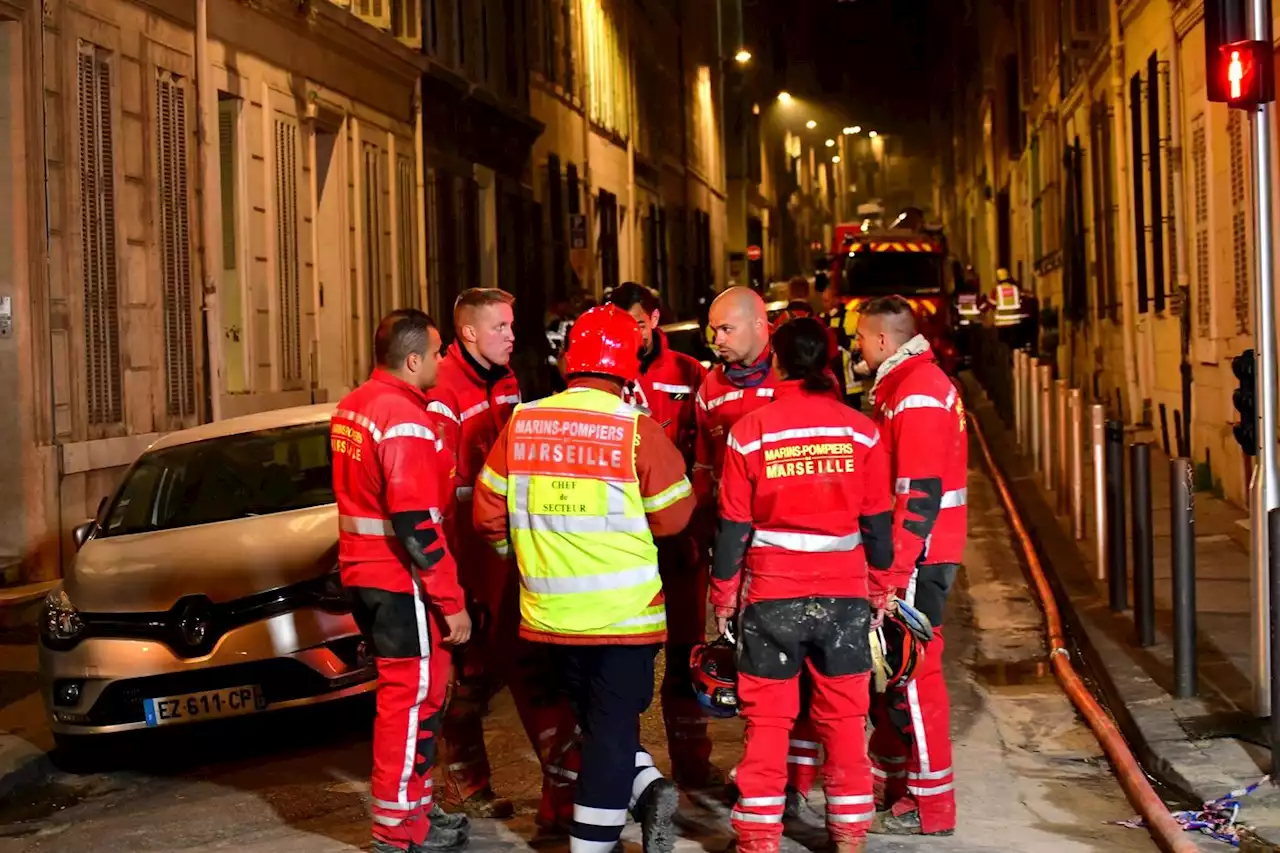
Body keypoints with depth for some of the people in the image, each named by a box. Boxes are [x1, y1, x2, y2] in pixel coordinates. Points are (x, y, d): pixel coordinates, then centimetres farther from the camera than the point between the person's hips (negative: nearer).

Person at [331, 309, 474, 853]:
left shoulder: (352, 407, 10)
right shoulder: (405, 418, -20)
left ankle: (415, 805, 28)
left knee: (403, 692, 18)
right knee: (412, 698, 1)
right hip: (401, 582, -9)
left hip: (363, 572, 9)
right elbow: (417, 524, -24)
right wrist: (451, 601, -19)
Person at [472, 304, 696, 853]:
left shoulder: (520, 424, -1)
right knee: (612, 726, 5)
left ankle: (643, 792, 6)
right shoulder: (637, 430, -13)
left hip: (551, 612, 4)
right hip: (624, 612, -3)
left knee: (595, 720, 19)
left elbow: (490, 514, 6)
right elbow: (674, 516, -5)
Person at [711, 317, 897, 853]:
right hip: (844, 592, 1)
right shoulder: (860, 431, -3)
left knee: (767, 716, 8)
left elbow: (733, 525, -3)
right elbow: (878, 523, 3)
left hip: (772, 594, -1)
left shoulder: (750, 432, -7)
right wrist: (879, 588, 15)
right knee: (844, 714, 12)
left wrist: (723, 595, 7)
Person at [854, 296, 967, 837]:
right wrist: (890, 563, 21)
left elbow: (921, 492, -22)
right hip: (912, 553, 10)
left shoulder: (916, 393, -16)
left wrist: (896, 570, -22)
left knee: (912, 674, -5)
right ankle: (895, 785, 27)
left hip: (917, 555, -10)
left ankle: (930, 805, 3)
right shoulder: (906, 383, 16)